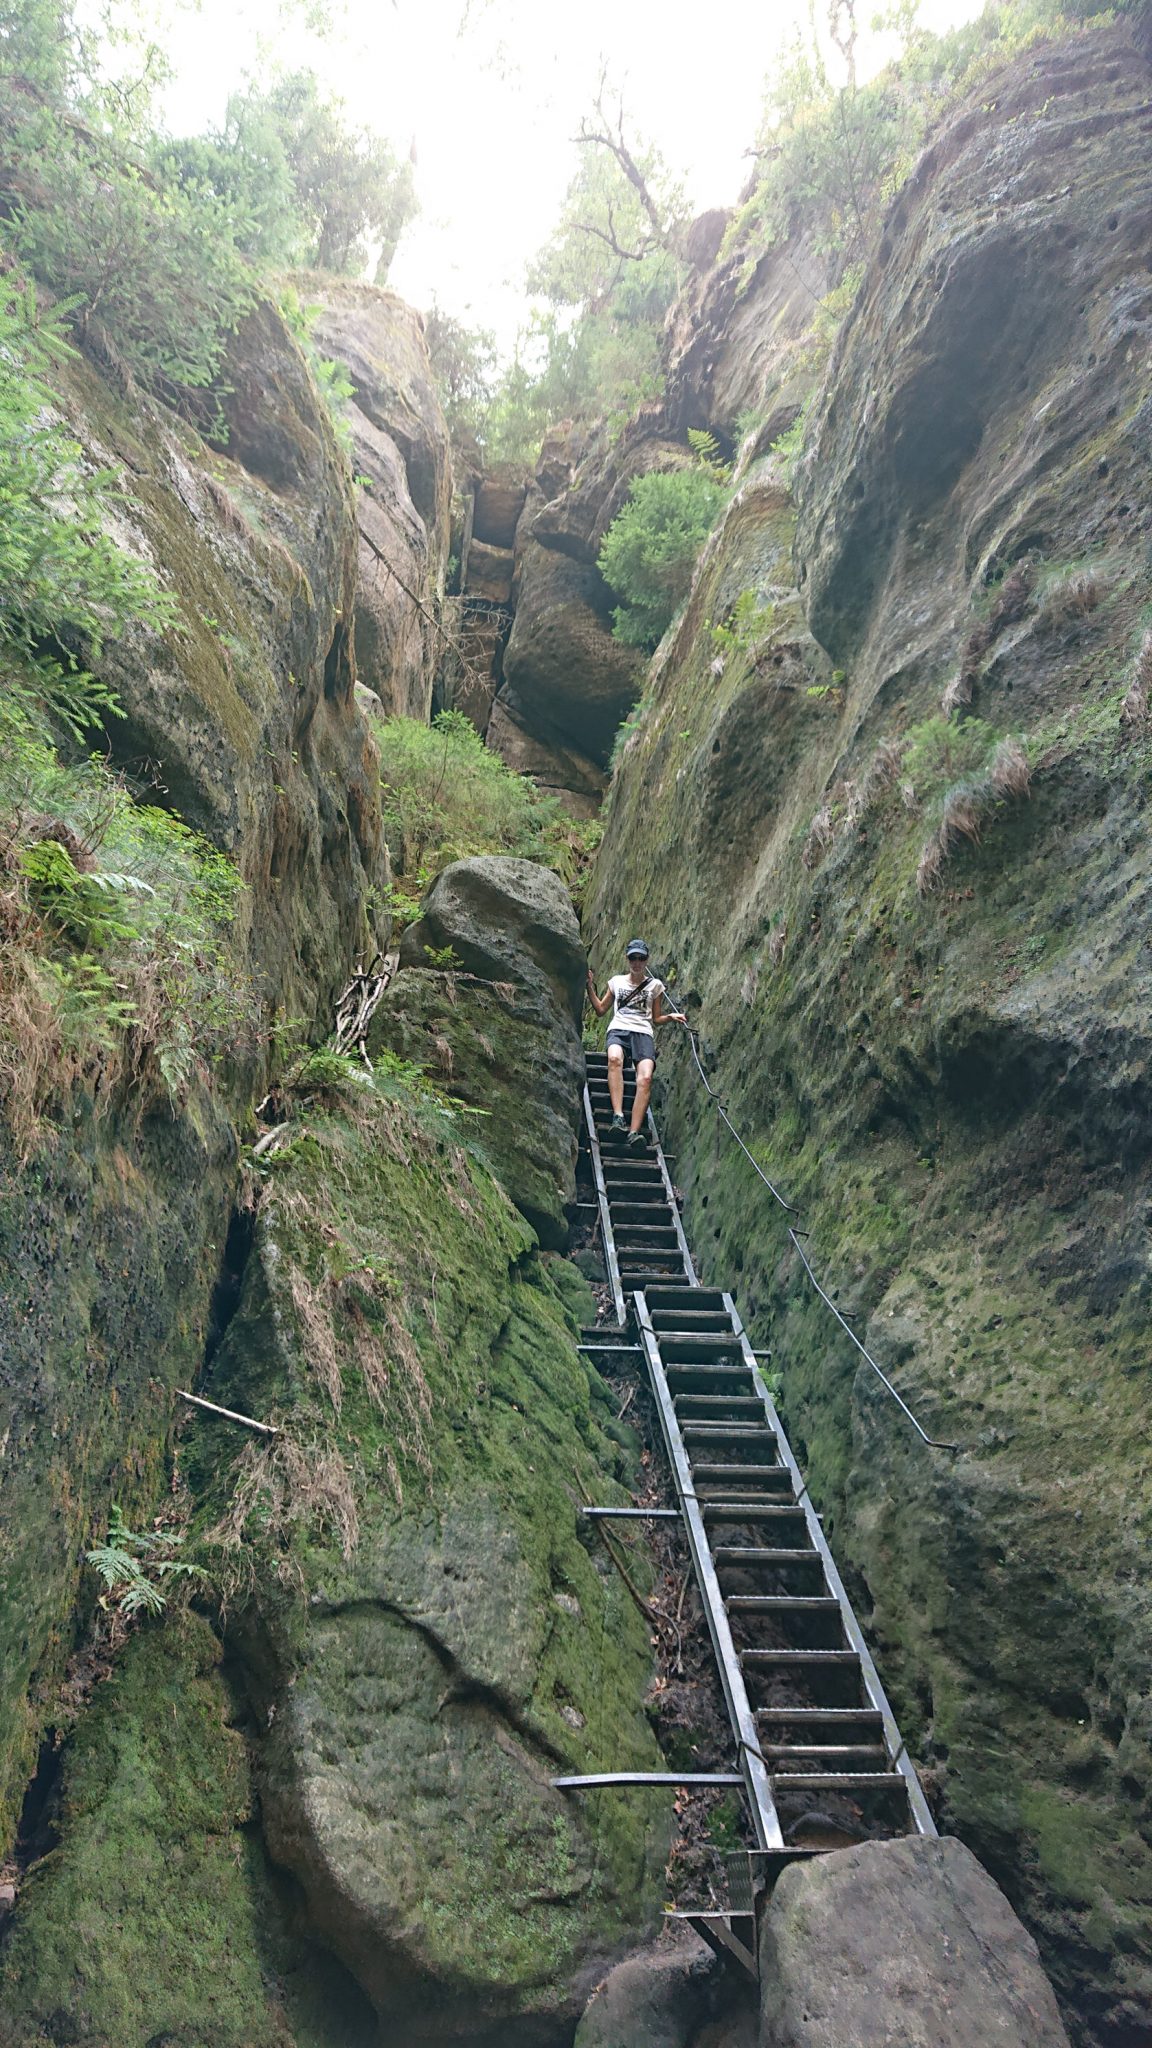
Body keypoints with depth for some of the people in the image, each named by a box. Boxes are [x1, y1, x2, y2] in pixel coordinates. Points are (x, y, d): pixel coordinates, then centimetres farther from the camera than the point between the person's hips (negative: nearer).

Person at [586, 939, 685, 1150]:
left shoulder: (654, 985, 21)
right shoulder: (617, 981, 23)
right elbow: (600, 1010, 26)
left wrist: (670, 1017, 2)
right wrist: (590, 987, 15)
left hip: (643, 1032, 0)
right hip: (618, 1029, 0)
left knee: (645, 1078, -31)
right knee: (615, 1058, -39)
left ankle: (634, 1132, -44)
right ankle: (618, 1117, -49)